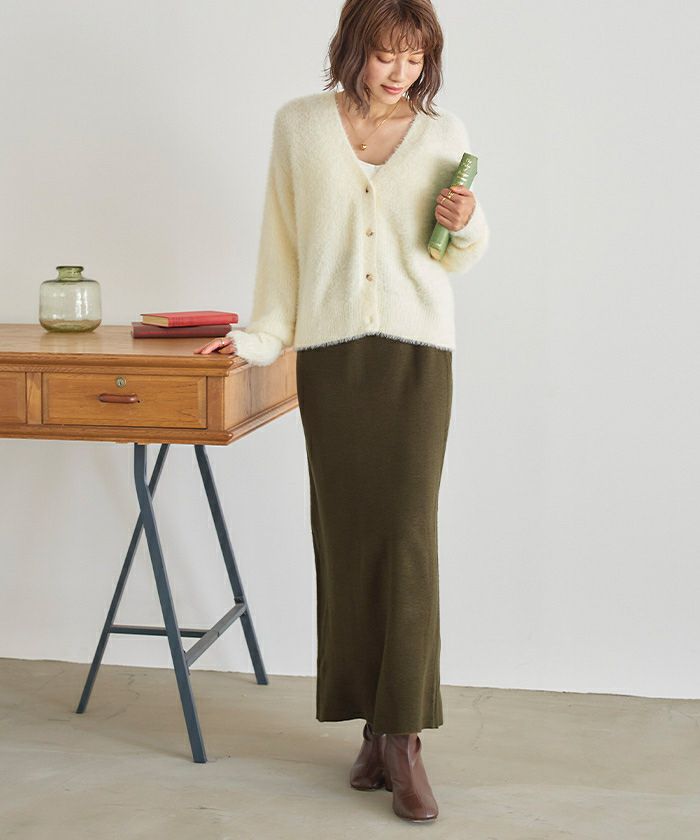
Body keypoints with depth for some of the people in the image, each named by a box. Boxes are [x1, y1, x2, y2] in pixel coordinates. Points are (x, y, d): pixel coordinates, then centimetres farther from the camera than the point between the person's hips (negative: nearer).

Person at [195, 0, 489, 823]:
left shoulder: (445, 135, 7)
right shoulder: (300, 125, 7)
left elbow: (457, 257, 14)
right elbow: (282, 241, 9)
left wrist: (465, 227, -7)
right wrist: (260, 336, 6)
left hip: (417, 351, 0)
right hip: (330, 353, 1)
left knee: (408, 535, -6)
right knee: (345, 537, 3)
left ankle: (404, 737, -2)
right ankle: (375, 724, 14)